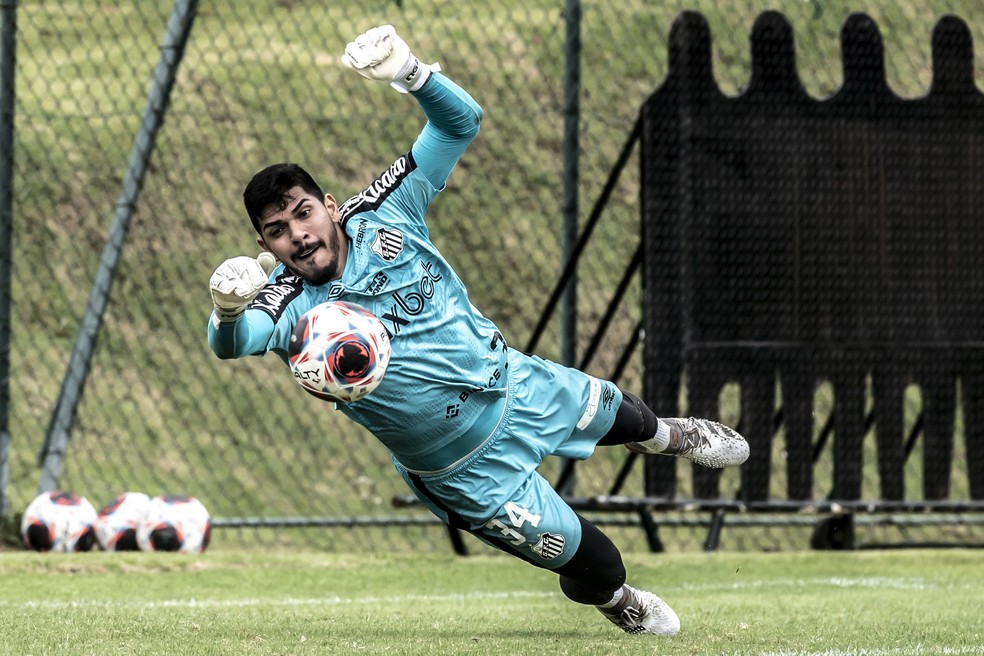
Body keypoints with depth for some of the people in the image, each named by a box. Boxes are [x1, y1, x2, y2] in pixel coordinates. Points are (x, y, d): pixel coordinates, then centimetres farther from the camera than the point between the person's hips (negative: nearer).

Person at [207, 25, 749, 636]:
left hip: (517, 382, 3)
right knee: (583, 556, 5)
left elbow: (460, 123, -15)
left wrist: (410, 73, -35)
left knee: (614, 414, 28)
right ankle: (622, 604, 41)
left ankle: (667, 435, 66)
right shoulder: (293, 305, -26)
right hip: (473, 468, -3)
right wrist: (229, 308, -71)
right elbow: (233, 342, -47)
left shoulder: (380, 216, -16)